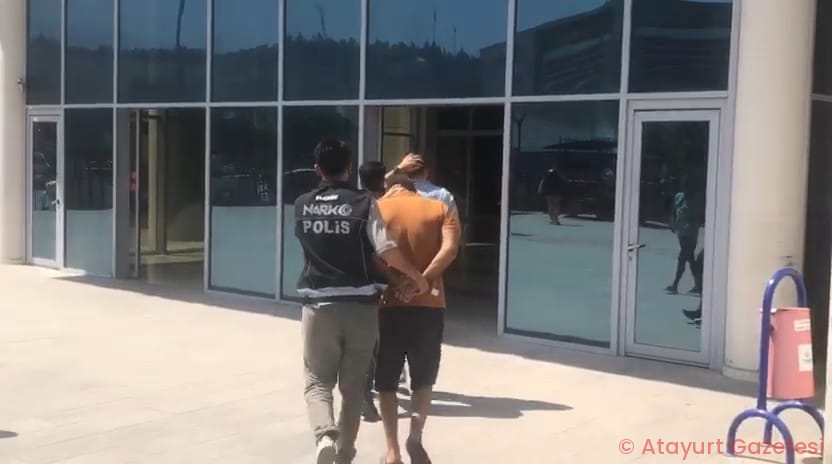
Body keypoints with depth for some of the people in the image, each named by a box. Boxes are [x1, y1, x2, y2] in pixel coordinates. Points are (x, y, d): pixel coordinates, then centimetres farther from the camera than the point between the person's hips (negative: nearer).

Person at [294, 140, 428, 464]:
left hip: (319, 306, 1)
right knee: (353, 386, 13)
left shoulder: (302, 205, 3)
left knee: (317, 381, 11)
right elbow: (387, 251, -14)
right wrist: (416, 276, 1)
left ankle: (325, 436, -16)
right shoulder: (364, 203, -7)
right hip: (360, 307, -1)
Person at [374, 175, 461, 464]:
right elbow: (450, 249, -11)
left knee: (386, 381, 12)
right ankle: (415, 437, 1)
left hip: (386, 304, 0)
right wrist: (420, 282, -14)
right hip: (428, 305, 1)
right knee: (423, 378, 17)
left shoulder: (377, 208, 6)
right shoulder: (441, 209, 7)